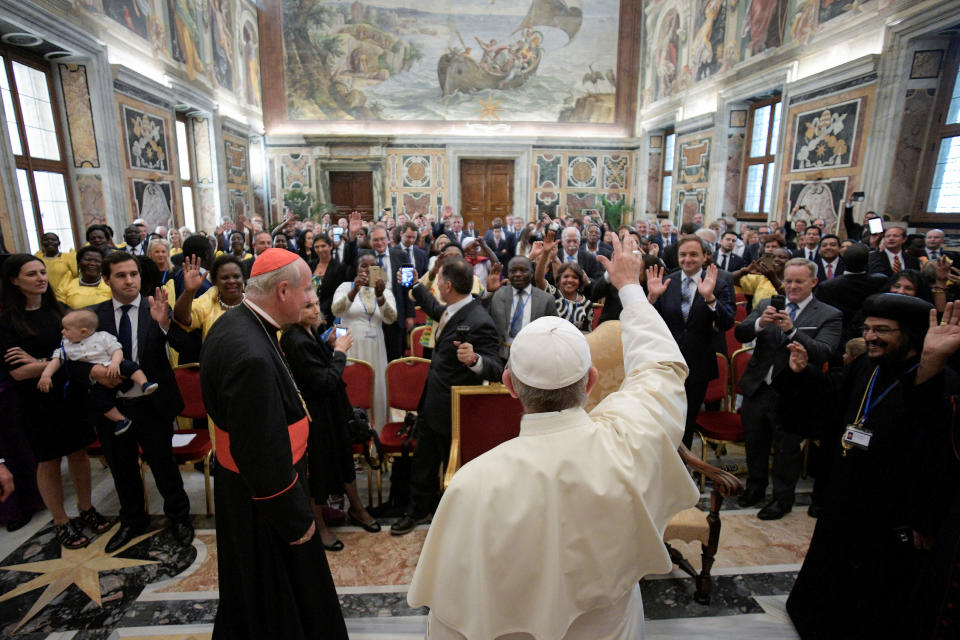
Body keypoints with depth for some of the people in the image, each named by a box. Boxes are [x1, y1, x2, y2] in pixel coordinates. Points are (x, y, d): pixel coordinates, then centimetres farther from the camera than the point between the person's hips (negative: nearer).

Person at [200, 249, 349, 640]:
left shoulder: (234, 323, -2)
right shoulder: (253, 356, -35)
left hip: (241, 484, 9)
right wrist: (297, 519, -17)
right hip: (260, 500, -9)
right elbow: (264, 453, -30)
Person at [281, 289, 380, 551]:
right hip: (315, 415, -9)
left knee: (344, 454, 21)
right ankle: (319, 526, 32)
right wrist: (339, 351, -17)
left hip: (330, 409, 10)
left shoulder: (310, 331, 0)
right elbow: (326, 381, -27)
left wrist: (329, 345, -2)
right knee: (318, 465, 9)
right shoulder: (296, 341, -28)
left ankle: (356, 509, 42)